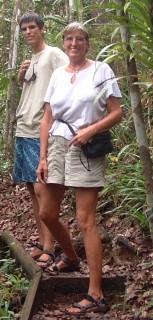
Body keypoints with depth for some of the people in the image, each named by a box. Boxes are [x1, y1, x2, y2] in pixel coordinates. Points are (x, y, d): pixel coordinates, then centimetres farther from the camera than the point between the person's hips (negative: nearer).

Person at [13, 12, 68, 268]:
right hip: (23, 131, 8)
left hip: (42, 133, -8)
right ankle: (41, 243, 17)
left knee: (41, 189, -11)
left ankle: (49, 249, -7)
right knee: (32, 189, 9)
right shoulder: (30, 60, 20)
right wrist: (20, 75, 7)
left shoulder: (54, 54, -4)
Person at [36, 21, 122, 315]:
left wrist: (90, 130, -19)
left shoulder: (101, 70, -1)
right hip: (57, 146, 6)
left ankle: (96, 297, -7)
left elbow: (116, 113, -4)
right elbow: (47, 119, 10)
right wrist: (42, 158, 2)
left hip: (86, 148, -5)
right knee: (47, 213, 11)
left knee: (85, 220, -9)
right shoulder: (57, 74, 11)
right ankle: (70, 257, 40)